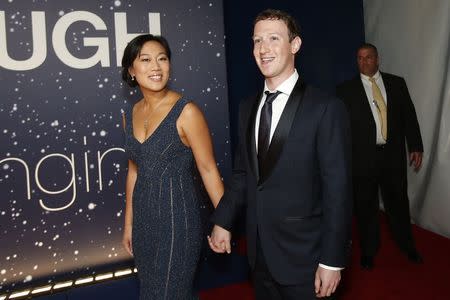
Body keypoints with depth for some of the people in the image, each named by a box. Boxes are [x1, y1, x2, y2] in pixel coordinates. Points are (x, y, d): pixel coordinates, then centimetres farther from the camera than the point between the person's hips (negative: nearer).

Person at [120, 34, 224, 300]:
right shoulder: (130, 115, 4)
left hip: (178, 217, -6)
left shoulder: (186, 112, -14)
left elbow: (208, 169, -11)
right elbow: (134, 170, 12)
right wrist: (129, 223, 16)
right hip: (144, 218, 6)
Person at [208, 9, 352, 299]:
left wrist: (333, 261, -13)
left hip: (303, 256, -5)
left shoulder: (326, 108, -14)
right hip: (259, 252, 5)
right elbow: (242, 173, 9)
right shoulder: (248, 107, 5)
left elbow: (338, 190, -14)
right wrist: (222, 221, 1)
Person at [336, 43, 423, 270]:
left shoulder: (397, 83, 6)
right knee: (366, 206, 10)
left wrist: (416, 147, 3)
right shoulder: (346, 90, -1)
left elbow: (409, 116, 7)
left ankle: (406, 244, 38)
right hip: (363, 157, -2)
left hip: (394, 154, 2)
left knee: (398, 202, 15)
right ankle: (368, 249, 31)